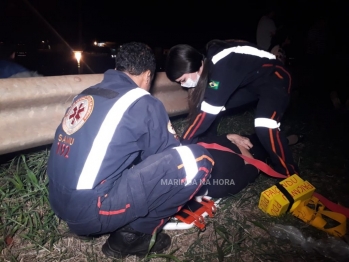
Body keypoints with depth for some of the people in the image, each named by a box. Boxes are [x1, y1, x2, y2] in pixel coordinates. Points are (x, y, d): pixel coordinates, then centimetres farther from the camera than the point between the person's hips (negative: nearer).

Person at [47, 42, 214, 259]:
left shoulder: (88, 94, 12)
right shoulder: (144, 104, -9)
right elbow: (169, 156, 4)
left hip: (61, 203, 9)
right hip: (90, 211, -8)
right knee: (197, 159, -10)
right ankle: (133, 235, 3)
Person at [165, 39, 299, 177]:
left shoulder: (221, 67, -35)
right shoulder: (205, 62, -9)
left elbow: (207, 112, -33)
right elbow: (200, 106, -4)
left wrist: (183, 144, -26)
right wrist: (186, 141, -6)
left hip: (274, 78, -8)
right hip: (249, 81, 9)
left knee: (265, 129, -28)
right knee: (214, 107, 2)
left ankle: (290, 175, -5)